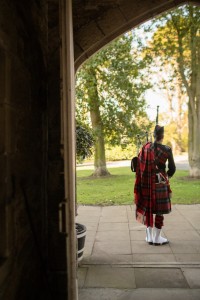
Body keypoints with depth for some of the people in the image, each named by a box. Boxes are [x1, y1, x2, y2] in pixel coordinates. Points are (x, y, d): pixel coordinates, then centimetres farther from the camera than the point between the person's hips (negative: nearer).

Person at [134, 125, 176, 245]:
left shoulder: (146, 147, -4)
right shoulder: (167, 150, -11)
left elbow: (140, 165, -3)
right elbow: (172, 168, -2)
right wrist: (168, 176, 17)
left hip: (147, 183, 4)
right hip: (160, 183, -3)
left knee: (147, 208, 13)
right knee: (160, 210, 8)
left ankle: (149, 237, 22)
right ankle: (157, 238, 15)